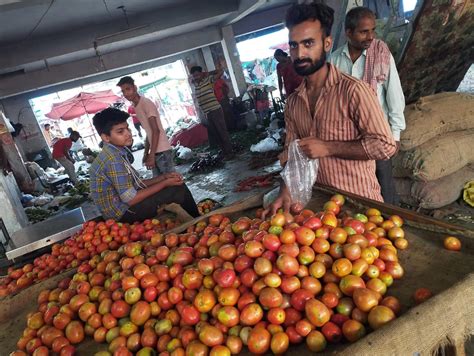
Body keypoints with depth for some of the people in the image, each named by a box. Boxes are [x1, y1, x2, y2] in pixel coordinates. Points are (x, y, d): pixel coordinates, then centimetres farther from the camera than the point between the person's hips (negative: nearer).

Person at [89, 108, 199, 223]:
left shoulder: (116, 153, 6)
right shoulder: (114, 160, -23)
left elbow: (136, 183, 11)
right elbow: (131, 199, -23)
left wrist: (164, 177, 0)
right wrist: (165, 183, -14)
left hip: (121, 208, 9)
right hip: (123, 213, -9)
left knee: (177, 186, 12)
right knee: (180, 190, -12)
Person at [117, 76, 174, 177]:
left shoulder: (146, 103, -13)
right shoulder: (135, 107, 14)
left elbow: (156, 130, -19)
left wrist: (151, 155, -21)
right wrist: (146, 153, 17)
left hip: (162, 151, -9)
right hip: (154, 152, 9)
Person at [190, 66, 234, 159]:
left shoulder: (208, 79, -3)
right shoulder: (195, 84, 13)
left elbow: (221, 71, -5)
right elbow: (191, 80, 36)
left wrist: (208, 73, 3)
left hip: (215, 110, -6)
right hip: (207, 113, 6)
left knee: (222, 131, -3)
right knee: (216, 134, 9)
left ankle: (229, 152, 2)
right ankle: (225, 152, 16)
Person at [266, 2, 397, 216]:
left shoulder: (353, 91, -17)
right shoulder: (293, 102, 2)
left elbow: (385, 146, -17)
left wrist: (327, 148, -21)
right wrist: (285, 192, -10)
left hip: (359, 203, -5)